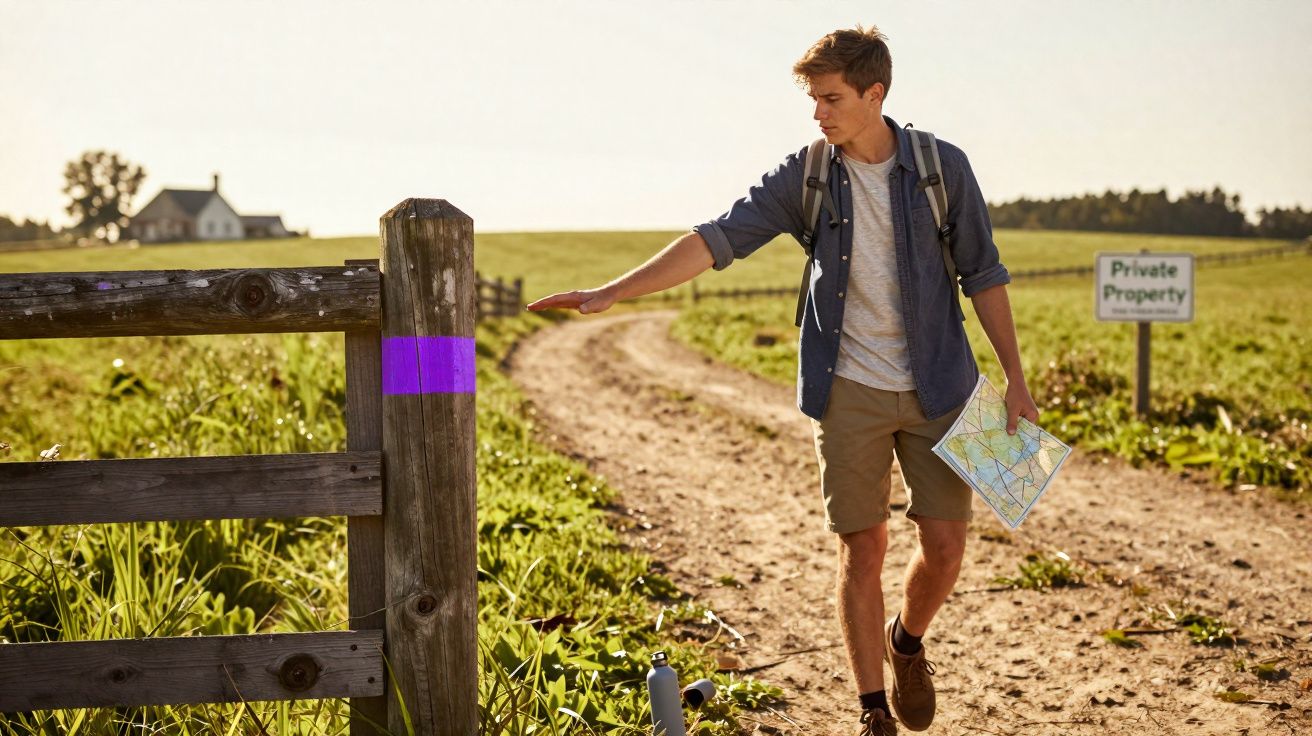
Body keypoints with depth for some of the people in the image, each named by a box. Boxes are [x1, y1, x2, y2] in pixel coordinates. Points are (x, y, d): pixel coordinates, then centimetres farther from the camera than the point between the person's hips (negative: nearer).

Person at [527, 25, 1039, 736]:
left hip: (937, 386, 0)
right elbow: (718, 238, -9)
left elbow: (982, 275, 4)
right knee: (861, 548, 1)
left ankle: (906, 643, 31)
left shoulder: (942, 167, -2)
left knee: (945, 544, -2)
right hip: (850, 390, 0)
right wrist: (609, 292, -18)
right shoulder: (805, 176, -2)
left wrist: (1015, 378, 2)